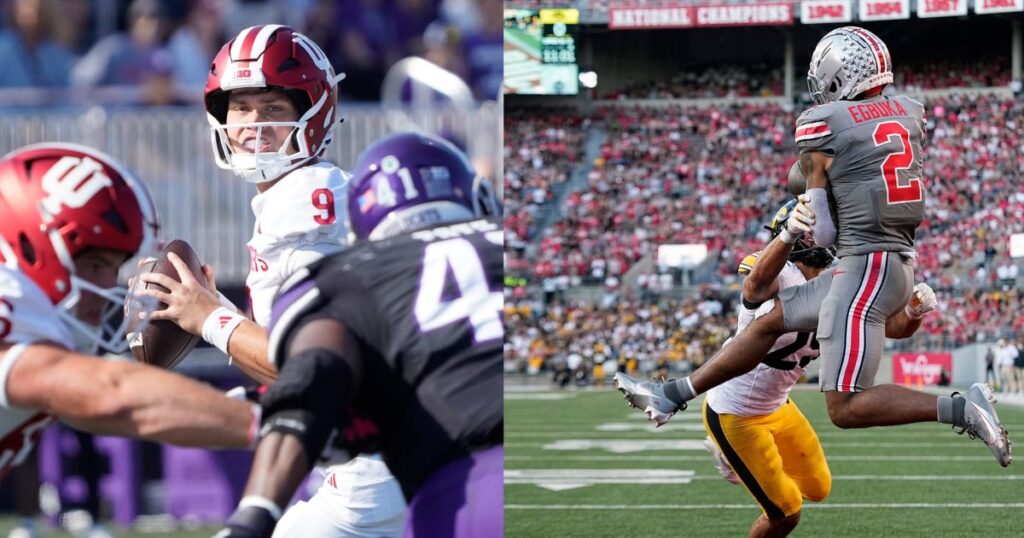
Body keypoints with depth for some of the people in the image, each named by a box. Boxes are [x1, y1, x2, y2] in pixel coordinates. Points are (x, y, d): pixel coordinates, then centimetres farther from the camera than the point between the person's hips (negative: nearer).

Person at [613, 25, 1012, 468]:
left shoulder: (822, 123, -9)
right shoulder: (909, 112, 9)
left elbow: (821, 232, -6)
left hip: (864, 266, -9)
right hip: (901, 262, 9)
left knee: (845, 408, -8)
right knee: (770, 322, 20)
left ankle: (962, 408, -17)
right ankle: (672, 396, 30)